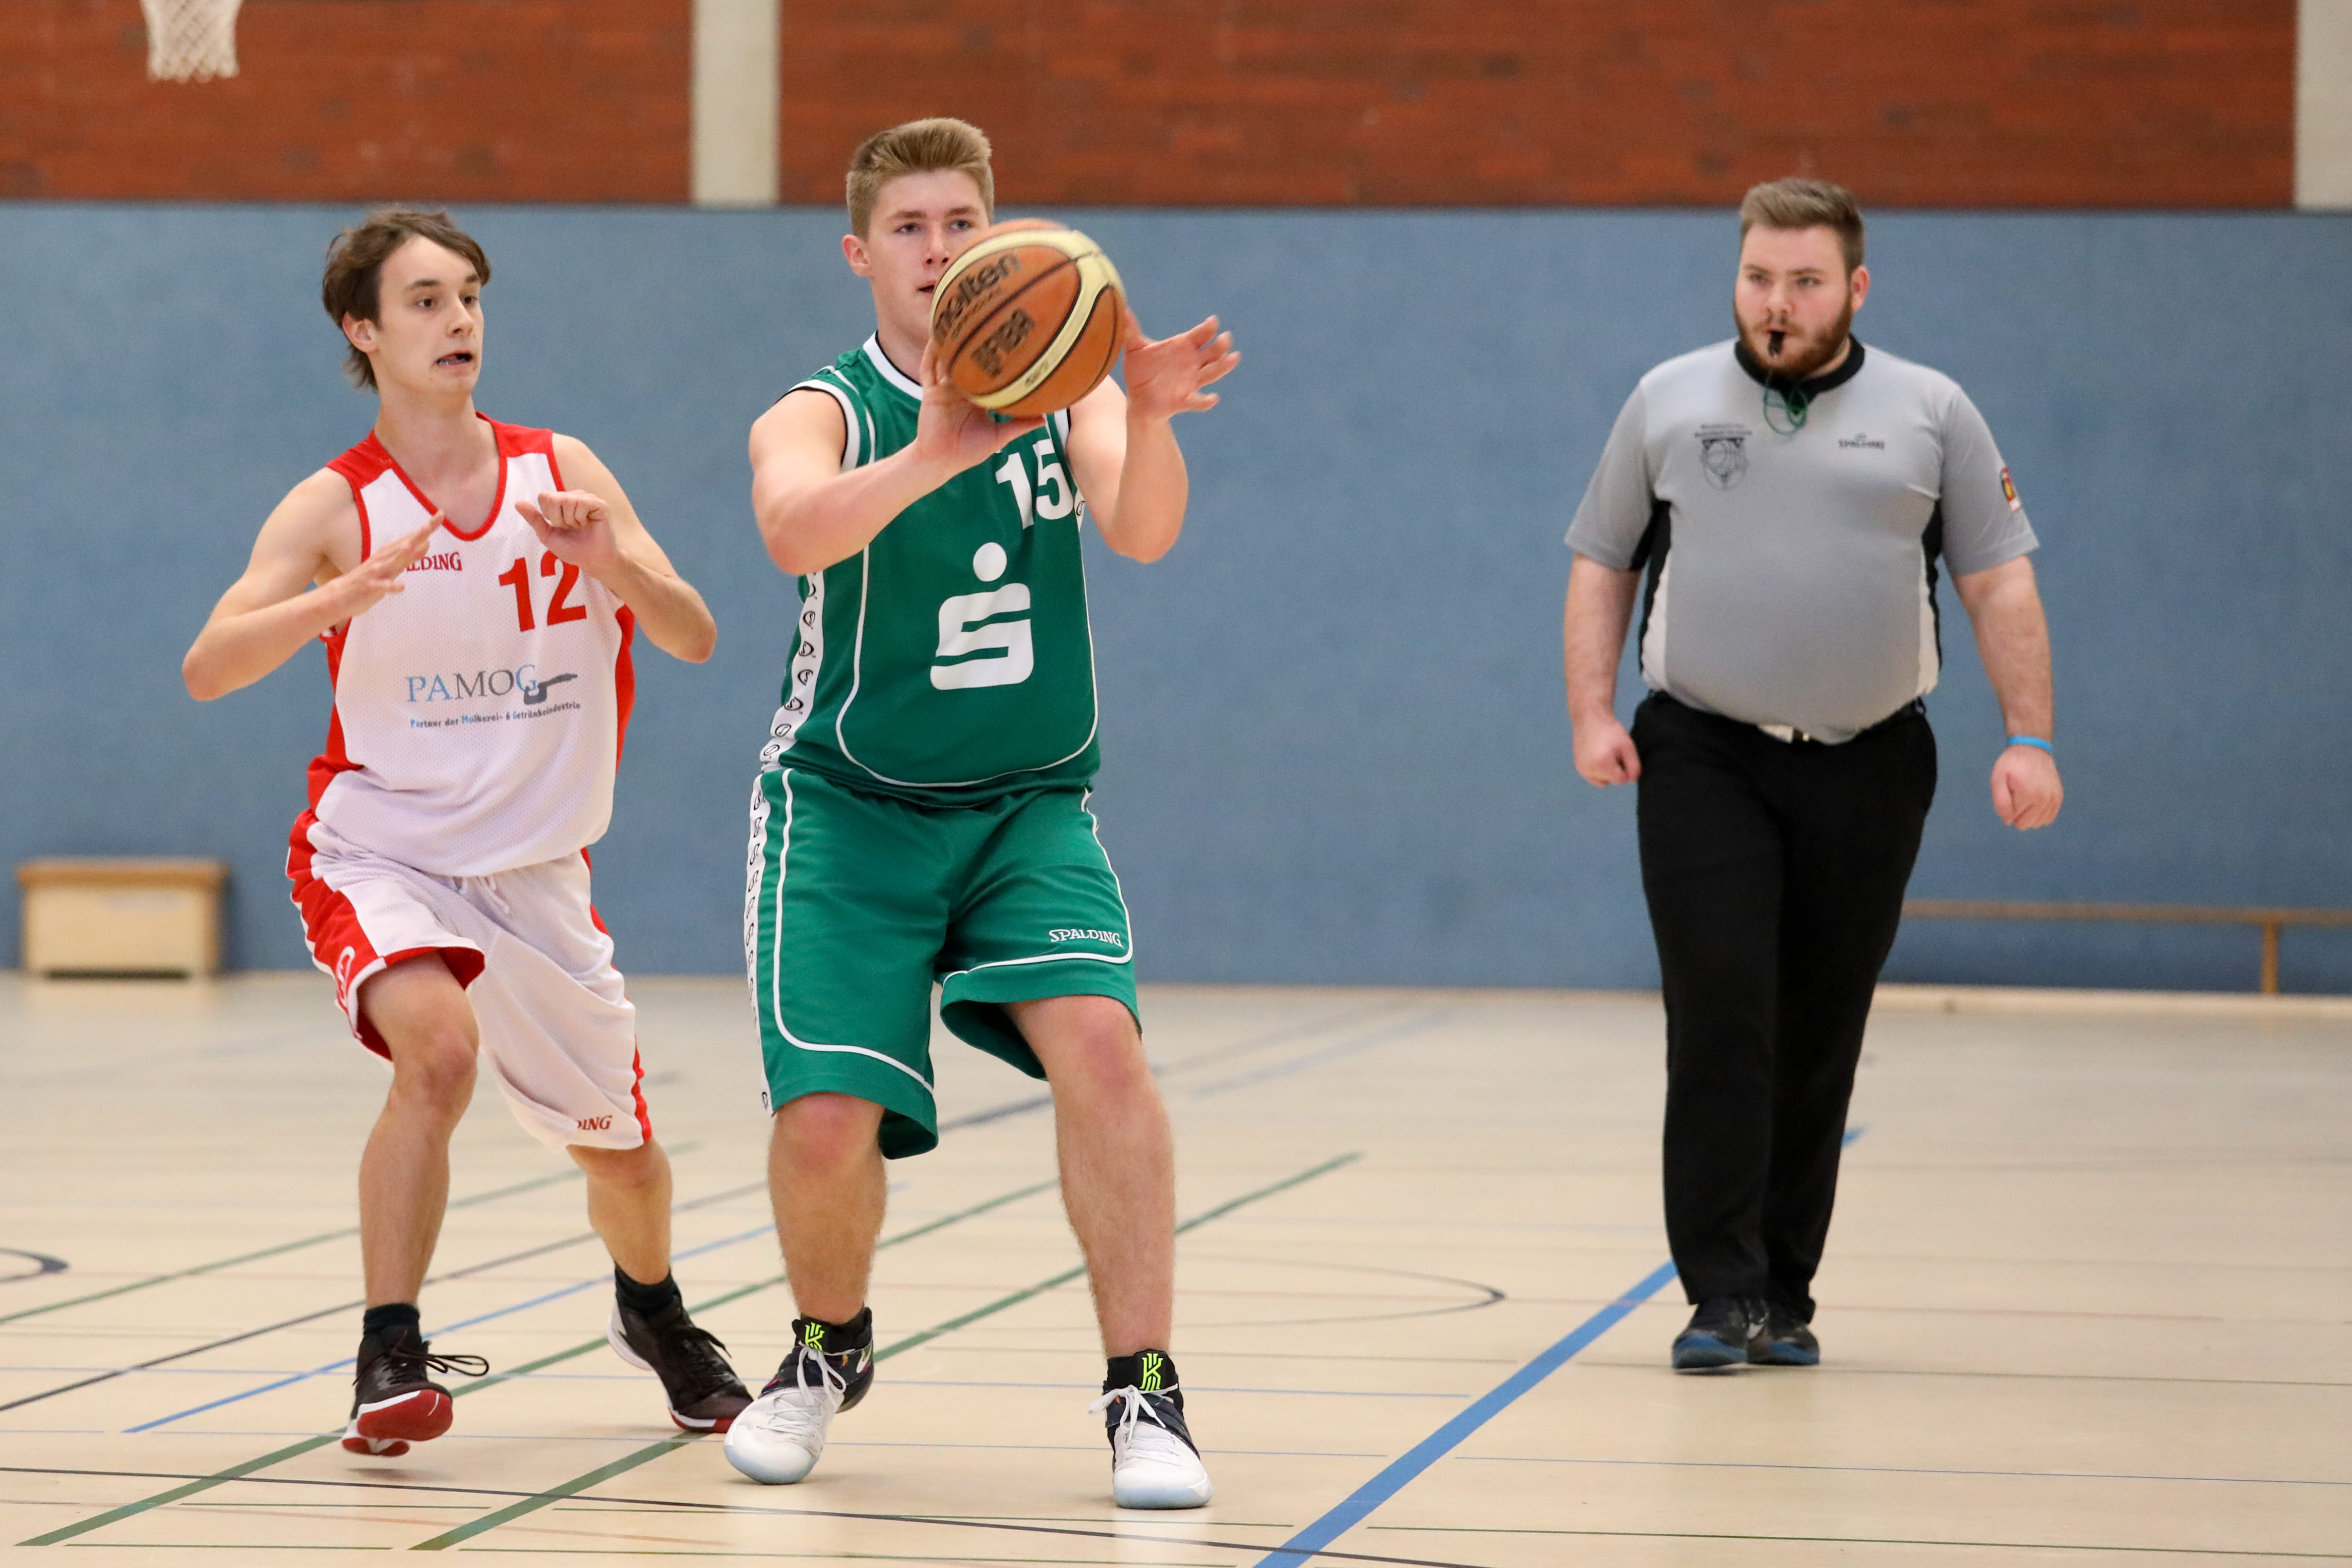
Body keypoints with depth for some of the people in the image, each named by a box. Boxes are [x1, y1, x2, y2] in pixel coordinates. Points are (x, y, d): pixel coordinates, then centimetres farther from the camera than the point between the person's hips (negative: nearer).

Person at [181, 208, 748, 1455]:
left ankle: (651, 1311, 46)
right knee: (438, 1046, -33)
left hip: (535, 872, 4)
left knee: (618, 1147, 13)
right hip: (379, 850, -4)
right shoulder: (335, 507, -11)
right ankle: (391, 1356, -23)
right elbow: (206, 669, -23)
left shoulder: (560, 472, -2)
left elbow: (695, 638, -6)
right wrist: (335, 602, -40)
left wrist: (611, 563, -26)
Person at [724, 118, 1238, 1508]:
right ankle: (832, 1349, 22)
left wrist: (1148, 418, -40)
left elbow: (1143, 532, -18)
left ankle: (1144, 1394, -15)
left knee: (1097, 1040, -23)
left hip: (1029, 806, 1)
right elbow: (794, 530, -31)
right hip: (849, 810, -1)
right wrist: (932, 457, -50)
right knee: (827, 1122, -11)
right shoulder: (821, 414, -7)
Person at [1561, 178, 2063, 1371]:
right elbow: (1601, 565, 12)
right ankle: (1723, 1293, -11)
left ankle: (1784, 1296, 13)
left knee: (1818, 1041, 4)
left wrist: (2029, 741, -5)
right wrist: (1592, 714, 0)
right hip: (1704, 757, -1)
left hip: (1867, 768, 1)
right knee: (1720, 1015, -12)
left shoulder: (1931, 413, 5)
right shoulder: (1669, 402, 7)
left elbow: (2000, 583, 4)